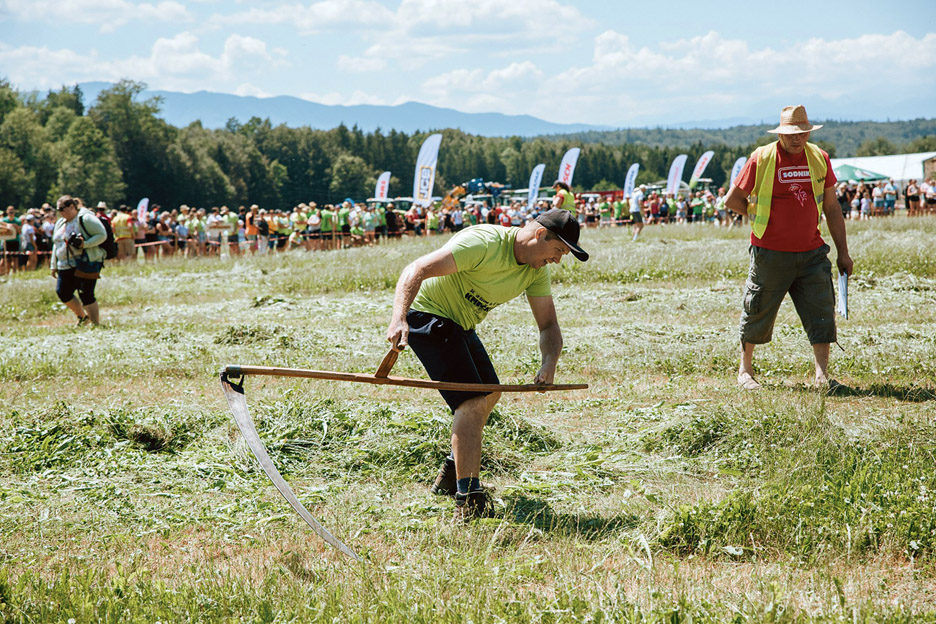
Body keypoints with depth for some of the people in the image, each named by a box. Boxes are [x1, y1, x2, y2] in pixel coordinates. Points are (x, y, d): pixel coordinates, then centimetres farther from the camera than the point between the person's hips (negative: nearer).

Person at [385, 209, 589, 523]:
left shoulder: (537, 270, -2)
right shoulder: (484, 242, -29)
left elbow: (548, 325, -2)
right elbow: (416, 270, -37)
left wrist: (549, 362, -24)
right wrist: (399, 319, -51)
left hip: (460, 325, 10)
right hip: (428, 315, -10)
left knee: (490, 394, 22)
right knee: (473, 402, -20)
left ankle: (451, 476, 38)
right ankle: (468, 501, -22)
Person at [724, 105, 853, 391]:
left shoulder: (819, 158, 5)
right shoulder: (761, 159, -7)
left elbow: (832, 208, 11)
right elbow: (733, 199, 1)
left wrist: (843, 252, 10)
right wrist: (764, 218, 5)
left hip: (811, 253, 3)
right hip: (771, 254, -3)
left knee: (822, 311, -5)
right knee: (758, 313, 7)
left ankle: (822, 374, -1)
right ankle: (745, 370, 24)